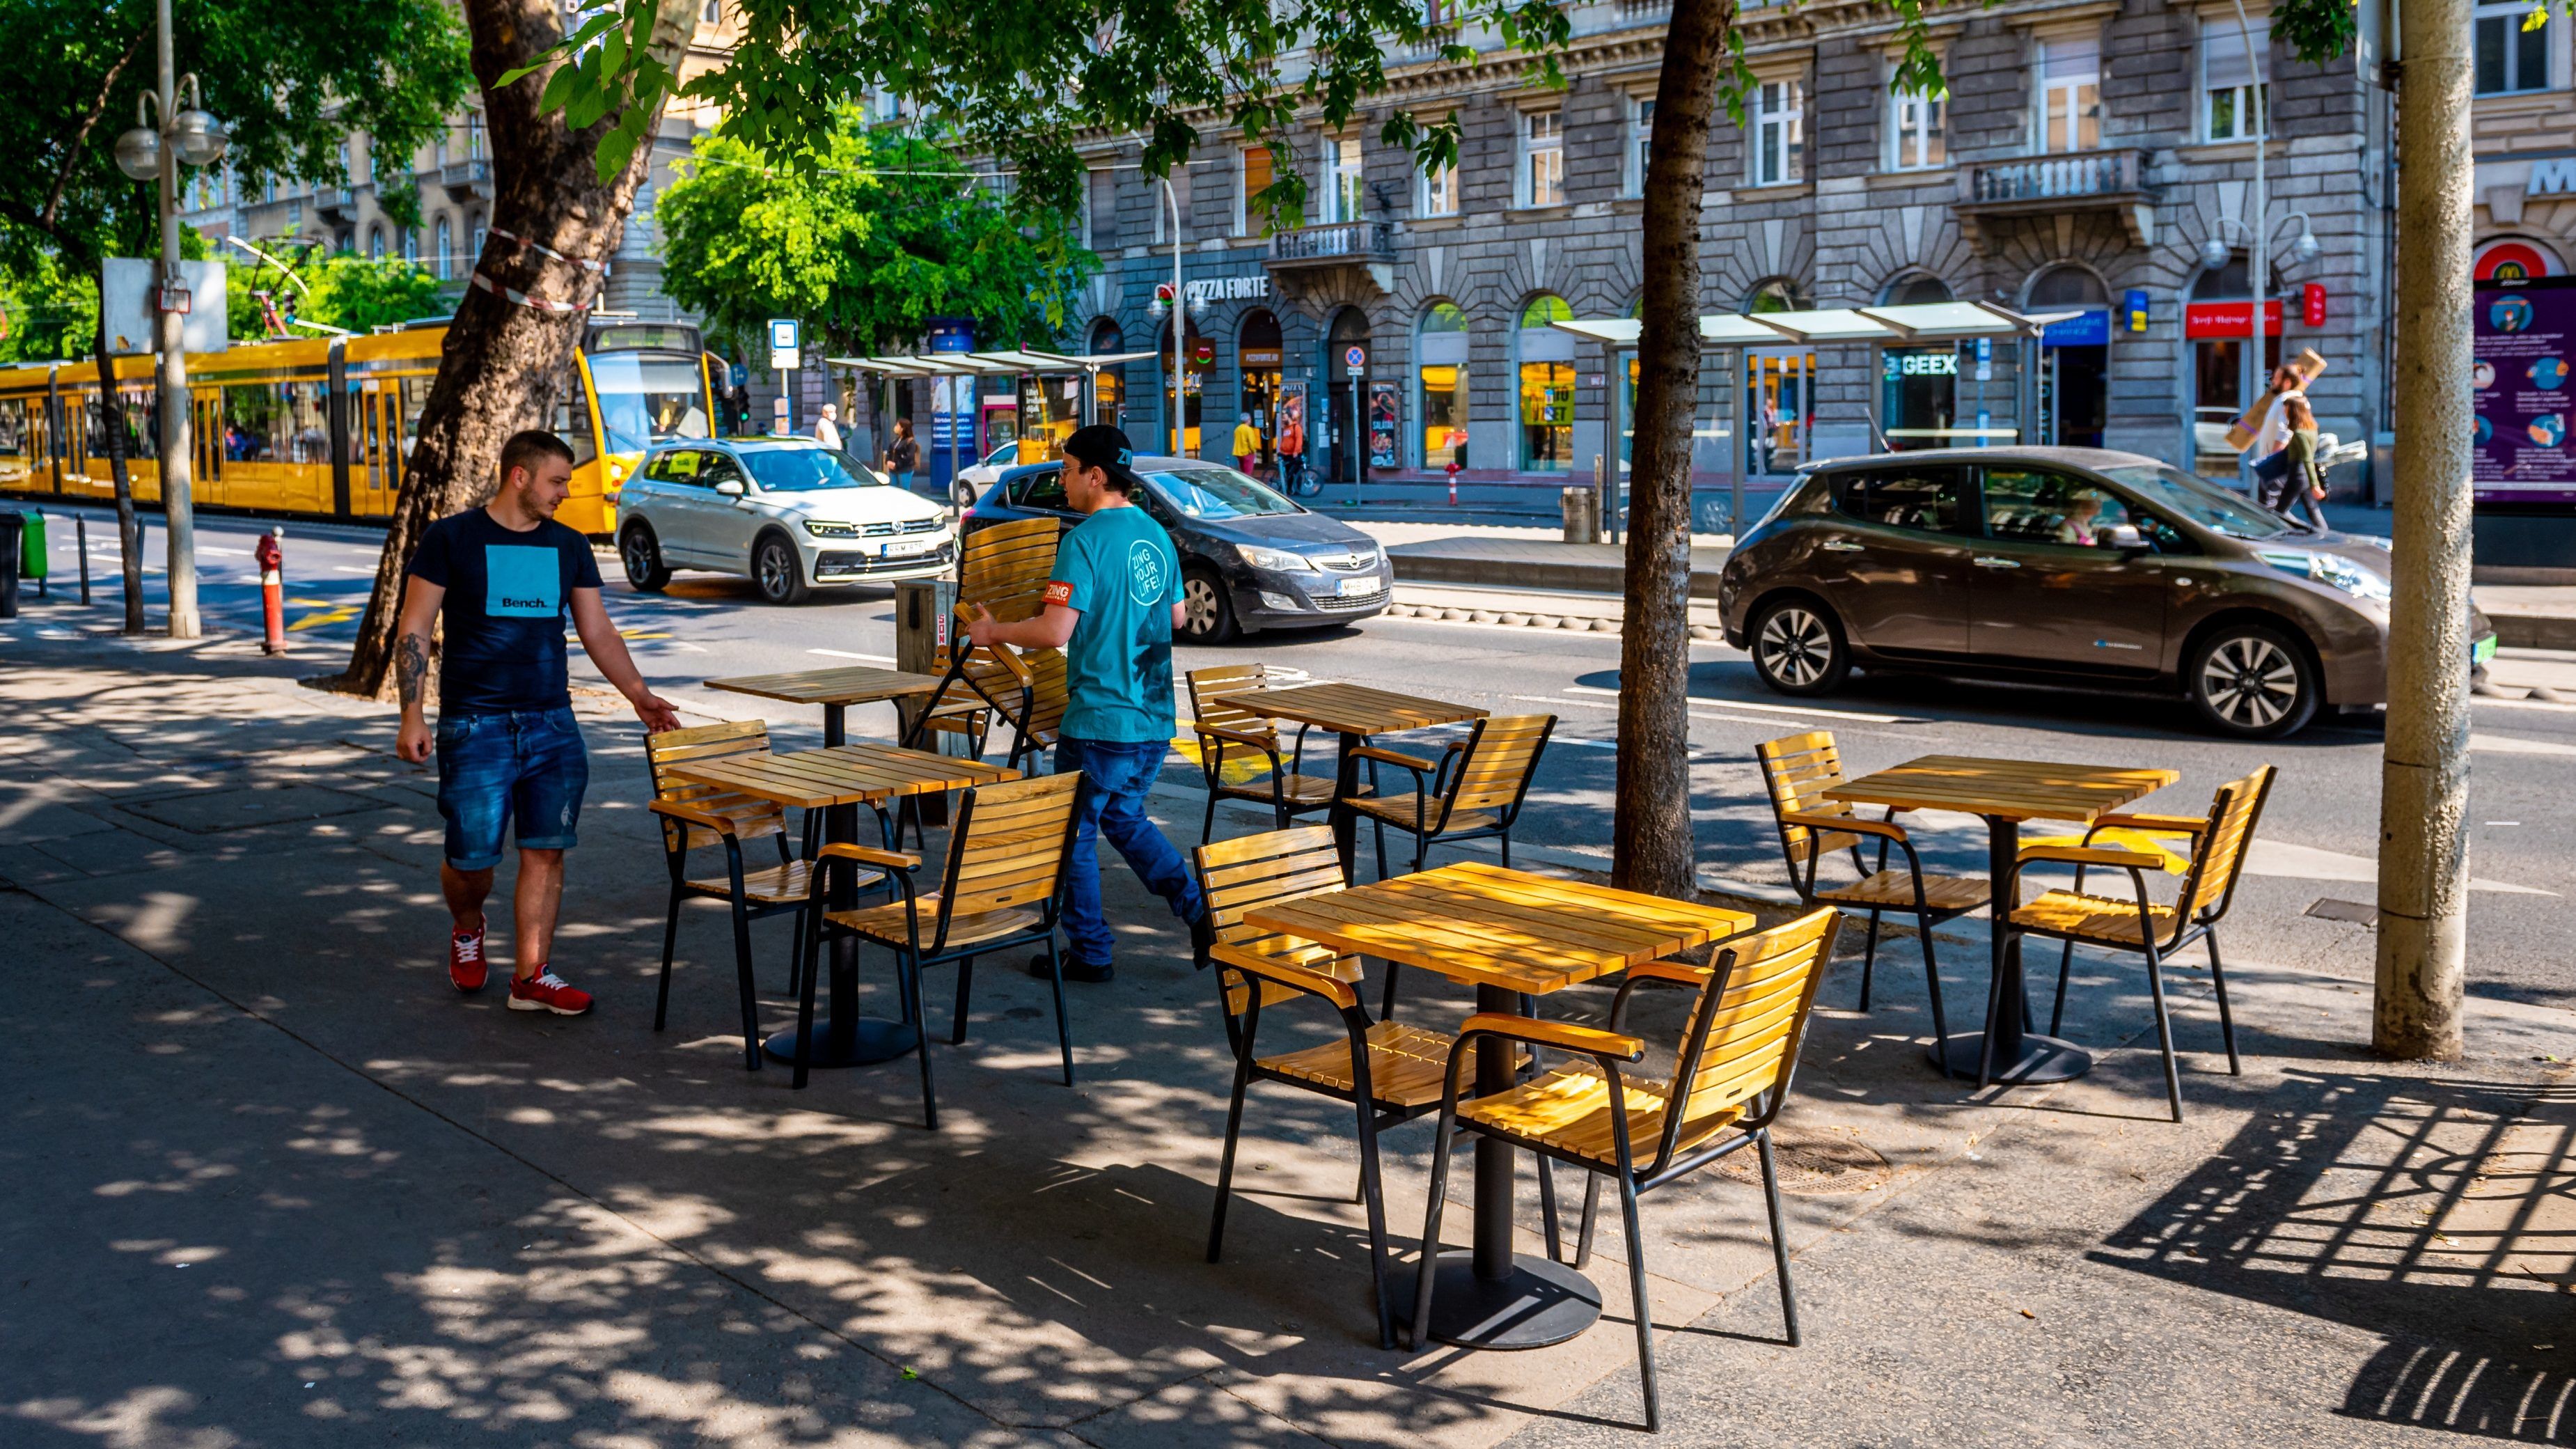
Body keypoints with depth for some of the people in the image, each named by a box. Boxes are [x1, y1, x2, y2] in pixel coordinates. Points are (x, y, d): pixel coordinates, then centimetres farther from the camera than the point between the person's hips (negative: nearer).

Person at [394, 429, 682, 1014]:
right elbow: (413, 630, -1)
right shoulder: (451, 539, -2)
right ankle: (467, 929, 32)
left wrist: (639, 694, 0)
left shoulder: (569, 547, 10)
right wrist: (412, 716, -8)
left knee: (545, 851, 0)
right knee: (472, 857, -1)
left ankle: (532, 978, 8)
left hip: (552, 724, 4)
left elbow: (598, 632, 13)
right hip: (475, 725, -3)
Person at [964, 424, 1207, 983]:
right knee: (1124, 818, 24)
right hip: (1155, 717, 8)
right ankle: (1198, 910, 16)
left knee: (1075, 833, 8)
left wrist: (994, 631, -6)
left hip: (1099, 721, -8)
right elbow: (1177, 616, 19)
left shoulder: (1085, 540, -16)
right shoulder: (1156, 534, 8)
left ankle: (1090, 952, 16)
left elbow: (1055, 631, -22)